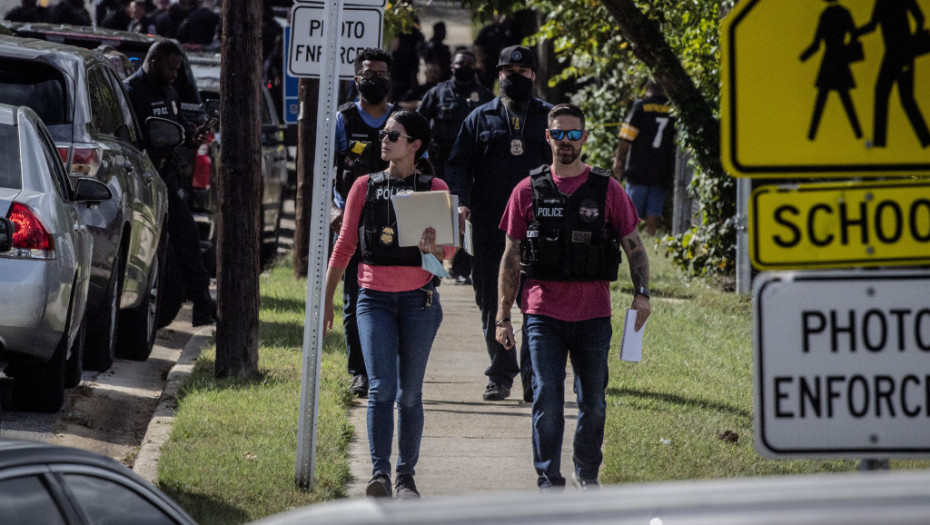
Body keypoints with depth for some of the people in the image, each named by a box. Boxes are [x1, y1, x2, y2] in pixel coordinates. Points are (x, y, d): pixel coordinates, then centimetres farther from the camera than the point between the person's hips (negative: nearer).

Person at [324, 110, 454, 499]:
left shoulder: (434, 189, 4)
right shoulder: (365, 186, 8)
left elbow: (449, 248, -1)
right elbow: (344, 245, 11)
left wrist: (433, 247, -25)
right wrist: (326, 299, 7)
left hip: (418, 298, 0)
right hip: (375, 299, 0)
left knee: (409, 393, 4)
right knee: (381, 388, -14)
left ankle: (406, 476, 14)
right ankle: (379, 474, -19)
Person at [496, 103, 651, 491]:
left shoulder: (606, 190, 3)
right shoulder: (528, 191, 4)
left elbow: (634, 246, 7)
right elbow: (511, 257, 7)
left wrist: (641, 292, -9)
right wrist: (503, 317, 4)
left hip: (593, 314, 1)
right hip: (543, 313, -1)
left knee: (593, 403, 8)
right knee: (547, 399, -8)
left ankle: (587, 473, 27)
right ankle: (548, 480, -2)